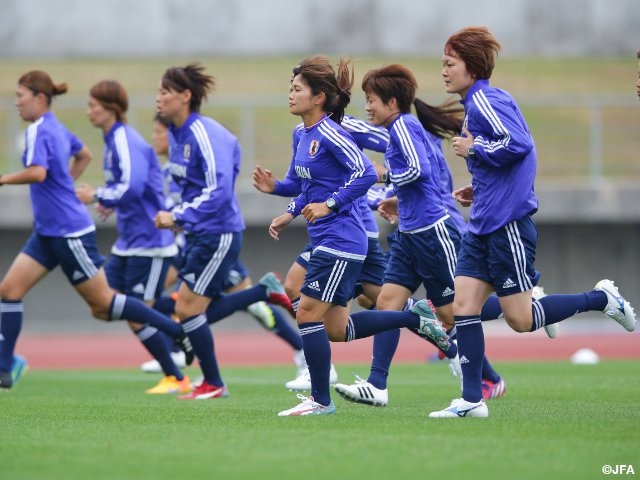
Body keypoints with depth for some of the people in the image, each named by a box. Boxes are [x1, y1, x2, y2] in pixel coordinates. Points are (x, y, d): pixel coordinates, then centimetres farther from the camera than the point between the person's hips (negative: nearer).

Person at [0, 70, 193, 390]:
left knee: (102, 304, -2)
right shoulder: (57, 128, 12)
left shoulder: (39, 131, -17)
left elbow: (37, 172, -33)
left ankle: (178, 331, 7)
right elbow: (84, 155, 30)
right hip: (48, 232, 10)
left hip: (68, 232, -10)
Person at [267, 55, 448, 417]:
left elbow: (366, 173, -24)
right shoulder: (306, 135, 13)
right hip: (326, 241, 10)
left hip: (340, 242, -10)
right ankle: (415, 318, 23)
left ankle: (321, 400, 3)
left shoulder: (329, 133, -15)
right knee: (336, 329, 11)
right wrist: (291, 213, 17)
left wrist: (329, 205, -23)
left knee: (308, 315, -7)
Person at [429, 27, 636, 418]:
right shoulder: (476, 104, 17)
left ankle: (602, 298, 11)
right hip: (483, 227, 10)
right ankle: (472, 400, 1)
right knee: (463, 308, 0)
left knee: (520, 320, -5)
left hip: (507, 224, -10)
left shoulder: (486, 100, -13)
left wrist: (473, 148, -15)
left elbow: (518, 144, -27)